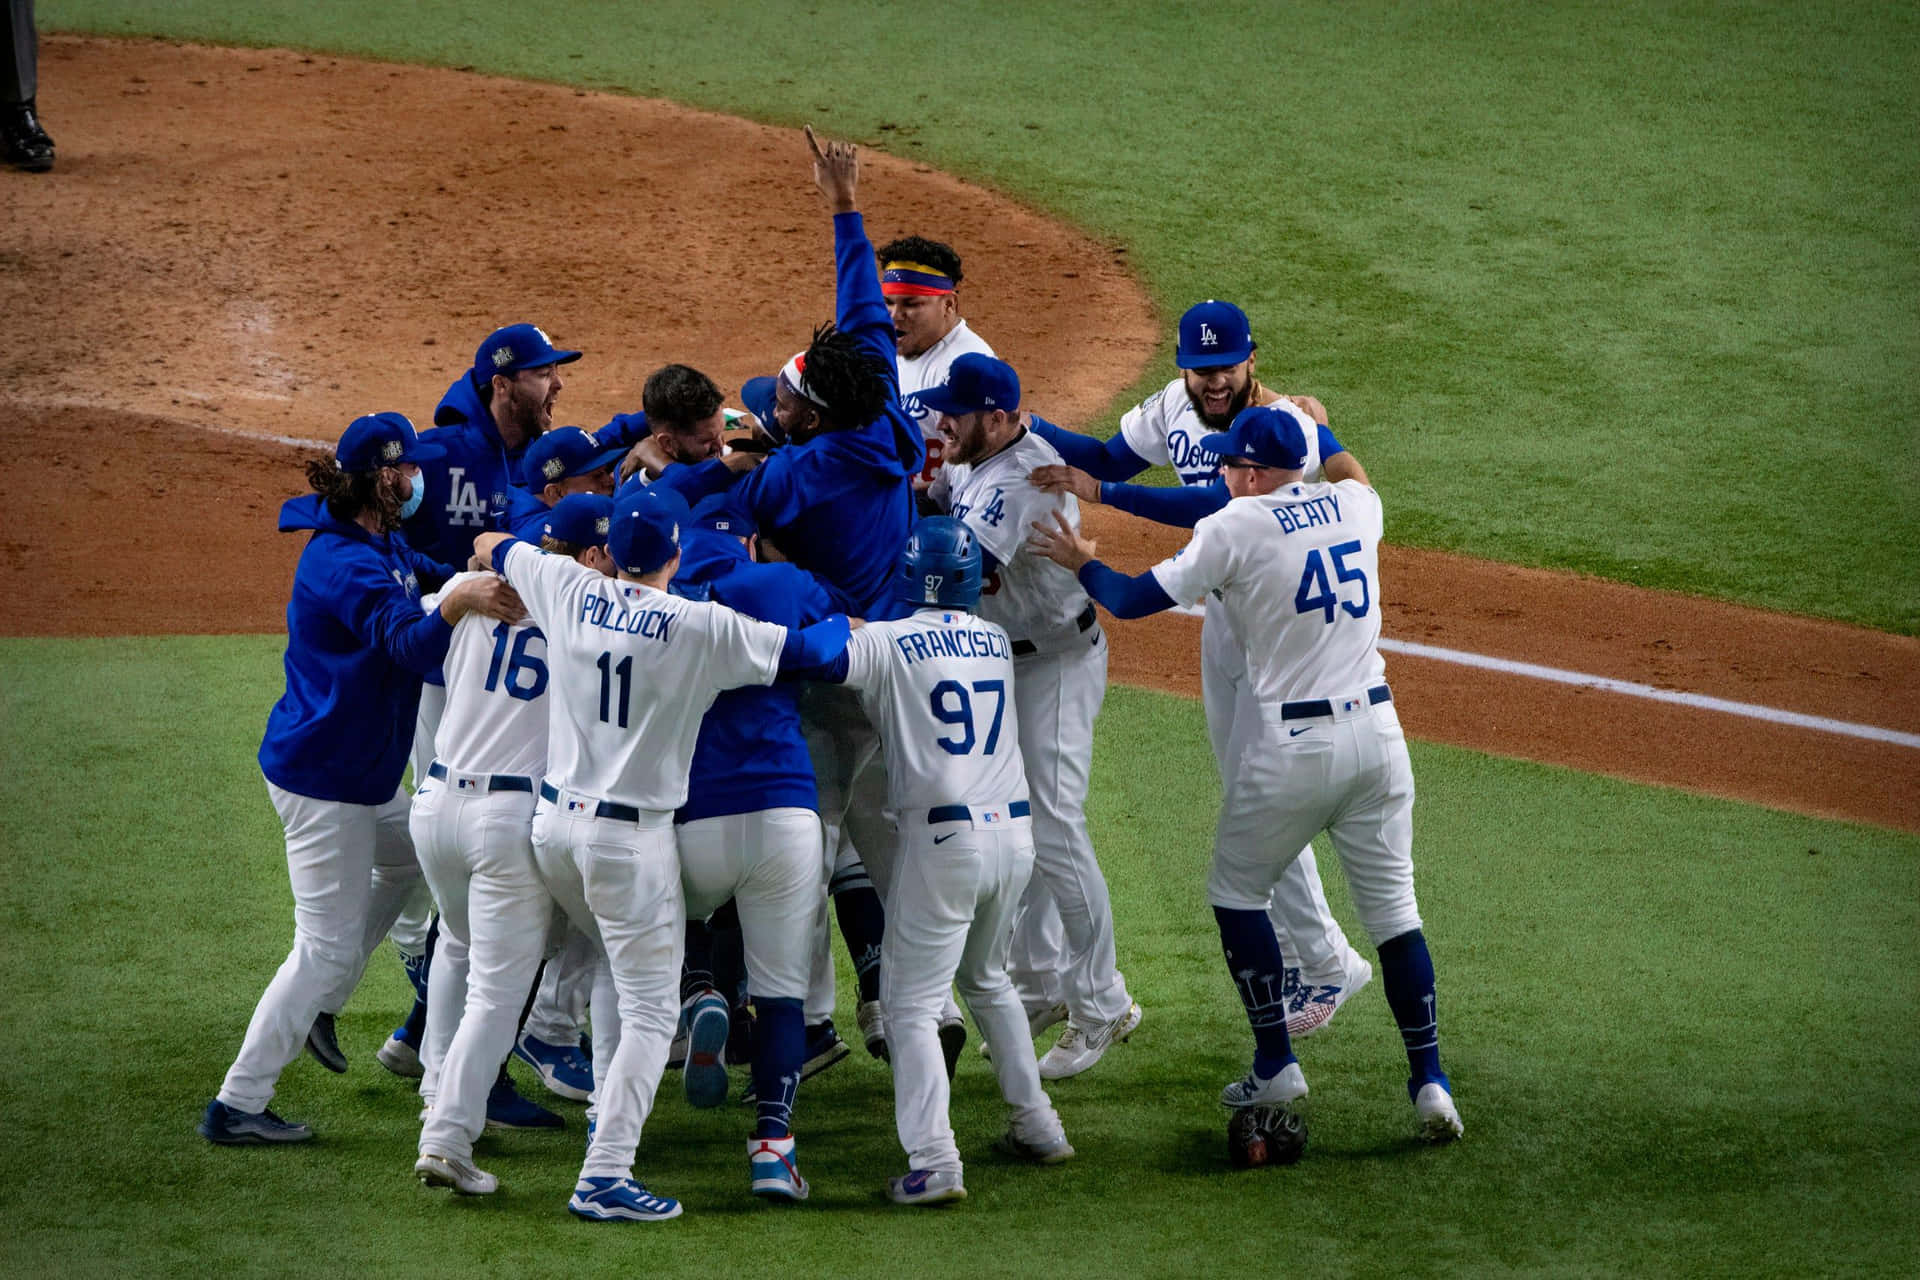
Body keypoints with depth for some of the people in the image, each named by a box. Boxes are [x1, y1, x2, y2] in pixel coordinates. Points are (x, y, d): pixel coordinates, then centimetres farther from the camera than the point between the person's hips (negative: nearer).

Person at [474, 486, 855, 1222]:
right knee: (651, 1010, -1)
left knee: (626, 969, 30)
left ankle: (607, 1117, 33)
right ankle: (604, 1176, -11)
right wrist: (845, 620, 15)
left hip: (554, 824, 6)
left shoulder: (569, 590, -1)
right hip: (631, 837, -6)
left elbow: (488, 546, 18)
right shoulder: (702, 628, -14)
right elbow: (812, 650, -7)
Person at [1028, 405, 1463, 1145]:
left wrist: (1080, 563, 13)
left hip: (1292, 745, -5)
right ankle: (1430, 1081, 1)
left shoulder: (1236, 528, -9)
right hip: (1376, 731, 5)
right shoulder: (1354, 505, 6)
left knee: (1237, 892, 14)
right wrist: (1318, 429, 44)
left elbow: (1134, 600, -4)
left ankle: (1276, 1067, 10)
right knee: (1393, 908, 8)